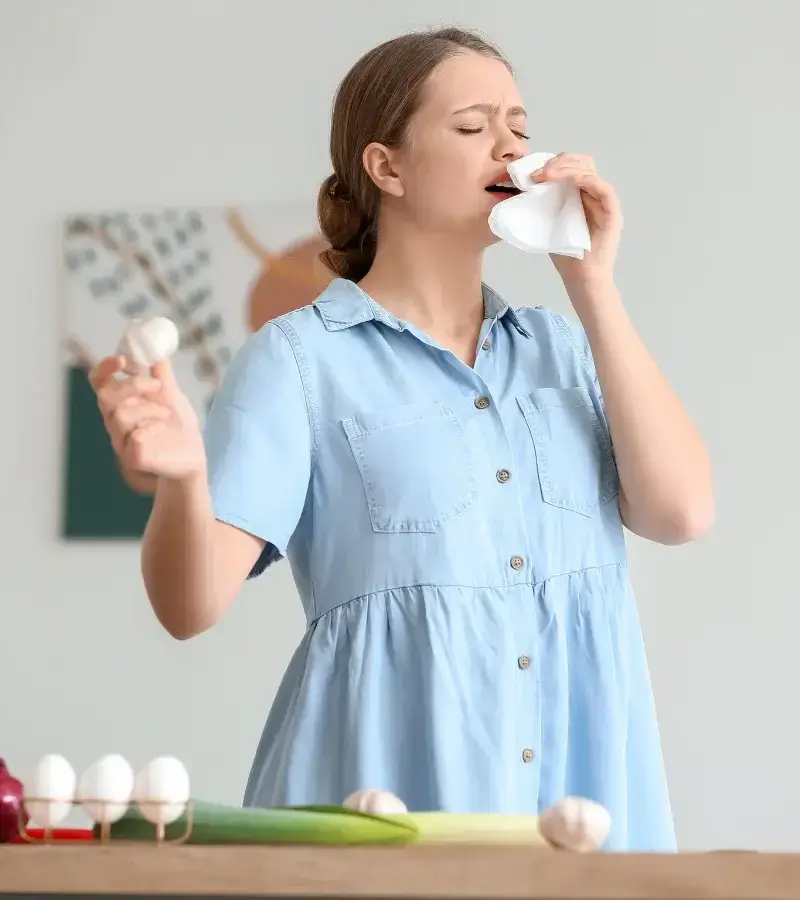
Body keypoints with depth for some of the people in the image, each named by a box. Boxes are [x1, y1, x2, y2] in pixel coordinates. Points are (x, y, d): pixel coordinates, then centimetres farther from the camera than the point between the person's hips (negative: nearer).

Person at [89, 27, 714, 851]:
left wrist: (592, 284, -3)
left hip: (583, 792, 4)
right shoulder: (300, 358, -2)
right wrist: (182, 479, -32)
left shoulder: (564, 347, 11)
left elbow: (679, 511, -3)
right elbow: (192, 604, -10)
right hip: (384, 792, -4)